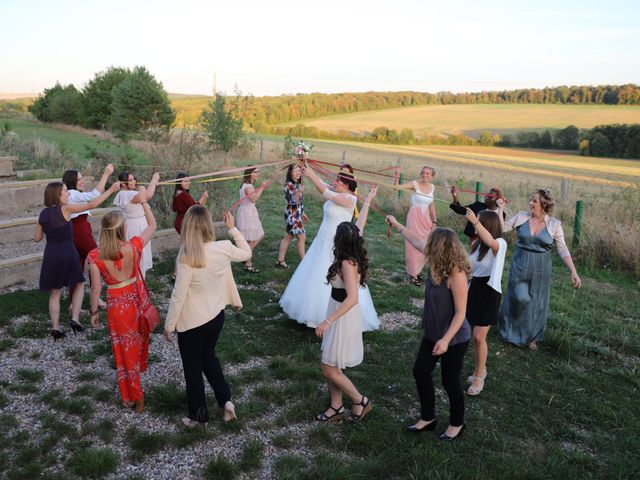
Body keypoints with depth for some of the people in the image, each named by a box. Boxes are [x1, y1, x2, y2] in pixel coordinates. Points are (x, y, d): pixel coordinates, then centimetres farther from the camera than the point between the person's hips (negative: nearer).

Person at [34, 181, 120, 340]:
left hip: (51, 255, 4)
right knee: (79, 285, 18)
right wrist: (111, 189, -12)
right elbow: (91, 205, -14)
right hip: (68, 253, -4)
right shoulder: (65, 208, -10)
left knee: (55, 292, 16)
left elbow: (37, 238, 10)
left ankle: (55, 328, 15)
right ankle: (75, 319, 6)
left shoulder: (43, 214, 5)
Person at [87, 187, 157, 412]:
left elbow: (96, 288, -13)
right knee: (138, 343, 26)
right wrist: (144, 201, 4)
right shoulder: (134, 247, -19)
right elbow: (152, 225, -2)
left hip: (117, 305, -2)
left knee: (124, 349, 15)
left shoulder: (95, 256, -20)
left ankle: (129, 397, 28)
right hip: (138, 300, 2)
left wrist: (94, 312, 2)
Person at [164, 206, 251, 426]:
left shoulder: (186, 257, -25)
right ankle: (226, 400, 23)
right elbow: (246, 253, 10)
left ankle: (198, 416, 31)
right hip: (216, 316, 5)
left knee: (193, 368, 16)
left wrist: (169, 326, -8)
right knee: (209, 357, 29)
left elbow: (178, 296, -20)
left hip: (192, 322, -5)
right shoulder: (223, 248, -12)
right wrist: (232, 228, 13)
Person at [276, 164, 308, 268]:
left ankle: (280, 261, 17)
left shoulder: (297, 184, 11)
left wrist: (302, 213, 23)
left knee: (288, 237, 11)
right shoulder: (289, 184, -15)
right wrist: (300, 191, -31)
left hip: (297, 214, 9)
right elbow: (293, 200, -23)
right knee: (302, 237, -2)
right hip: (292, 214, -9)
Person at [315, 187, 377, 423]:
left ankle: (361, 401, 16)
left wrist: (328, 321, -31)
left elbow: (352, 298, -31)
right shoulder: (354, 256, -1)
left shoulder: (347, 263, -24)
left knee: (329, 368, 1)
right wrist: (367, 201, 24)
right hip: (339, 314, 9)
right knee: (333, 366, 17)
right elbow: (359, 226, 13)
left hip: (344, 318, -9)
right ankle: (336, 407, 29)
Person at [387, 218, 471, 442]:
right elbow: (417, 241, 11)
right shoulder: (439, 265, -5)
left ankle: (457, 424, 34)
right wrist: (397, 225, 22)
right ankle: (428, 417, 35)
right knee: (420, 372, 16)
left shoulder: (456, 274, -28)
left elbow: (460, 313, -26)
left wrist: (446, 339, -32)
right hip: (432, 334, 8)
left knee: (450, 381, 10)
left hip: (454, 339, -8)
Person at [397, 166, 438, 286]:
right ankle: (413, 274, 8)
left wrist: (434, 221, 12)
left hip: (426, 218, 5)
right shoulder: (415, 184, -10)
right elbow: (397, 187, -22)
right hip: (414, 217, -5)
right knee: (413, 244, -2)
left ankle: (417, 270, 28)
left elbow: (431, 205, 12)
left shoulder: (432, 187, 6)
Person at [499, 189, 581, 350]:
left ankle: (532, 337, 31)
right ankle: (511, 330, 24)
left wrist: (573, 272, -12)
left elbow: (563, 250, -5)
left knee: (537, 303, 10)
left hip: (541, 268, 1)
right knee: (520, 298, -7)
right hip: (520, 265, -1)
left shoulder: (554, 224, -7)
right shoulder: (521, 217, -6)